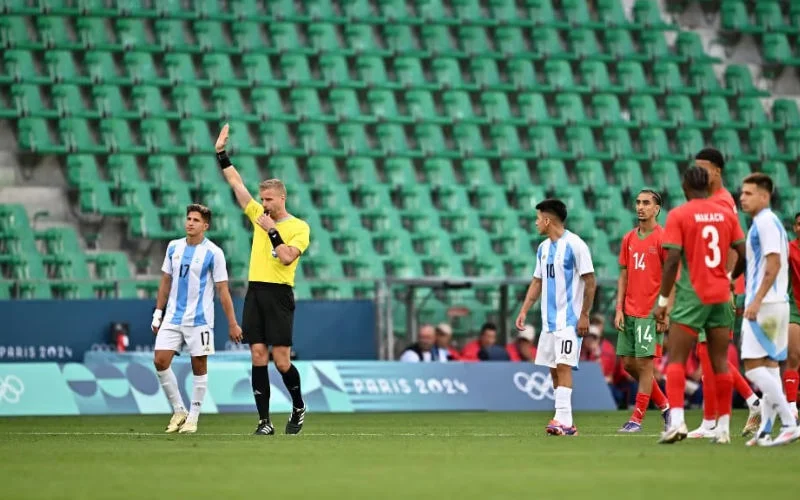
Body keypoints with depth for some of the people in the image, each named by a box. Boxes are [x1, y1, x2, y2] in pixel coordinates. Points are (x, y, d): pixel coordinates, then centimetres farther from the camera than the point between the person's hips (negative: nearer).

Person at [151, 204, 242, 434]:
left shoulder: (213, 253, -7)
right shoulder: (174, 247, 7)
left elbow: (223, 290, -6)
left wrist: (232, 324, -7)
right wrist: (158, 313, 14)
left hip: (199, 319, -4)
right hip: (173, 318, 4)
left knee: (199, 366, 1)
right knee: (160, 361, -6)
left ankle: (193, 417, 11)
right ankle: (178, 411, 8)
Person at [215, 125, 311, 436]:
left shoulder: (299, 228, -2)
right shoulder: (260, 216, 12)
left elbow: (287, 257, -16)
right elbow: (237, 184, 13)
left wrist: (272, 230, -15)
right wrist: (221, 154, 11)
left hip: (279, 295, -5)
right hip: (255, 291, 5)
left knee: (281, 361, -6)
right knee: (258, 357, -1)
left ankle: (298, 408, 18)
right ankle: (264, 421, -1)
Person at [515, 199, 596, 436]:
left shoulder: (574, 245, -11)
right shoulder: (543, 248, 13)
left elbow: (590, 282, -11)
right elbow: (537, 282, 20)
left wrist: (584, 315, -15)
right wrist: (524, 310, 12)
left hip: (569, 319, -8)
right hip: (549, 319, 8)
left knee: (563, 365, -15)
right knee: (553, 368, 6)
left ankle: (563, 420, -18)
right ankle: (565, 421, 10)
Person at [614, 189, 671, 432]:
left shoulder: (662, 238, -7)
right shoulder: (629, 239, 12)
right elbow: (624, 276, 15)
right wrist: (619, 309, 6)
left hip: (651, 312, -7)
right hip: (629, 312, 7)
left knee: (644, 363, -7)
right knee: (628, 363, 7)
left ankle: (637, 419, -3)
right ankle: (664, 405, 22)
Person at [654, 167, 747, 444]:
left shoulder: (678, 215, -6)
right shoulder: (727, 215, 6)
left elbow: (672, 260, -12)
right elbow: (744, 254, 6)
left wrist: (662, 300, -7)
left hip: (691, 296, -4)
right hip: (721, 296, 4)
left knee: (676, 360, -3)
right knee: (720, 362, 8)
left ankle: (676, 420, -20)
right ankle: (723, 427, 9)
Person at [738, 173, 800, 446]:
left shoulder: (766, 222, -12)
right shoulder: (768, 222, 18)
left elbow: (774, 262, -21)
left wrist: (757, 300, -24)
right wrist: (753, 300, 21)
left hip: (765, 304, -10)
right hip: (775, 303, 10)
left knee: (754, 367, -12)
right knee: (769, 366, 8)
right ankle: (766, 430, 8)